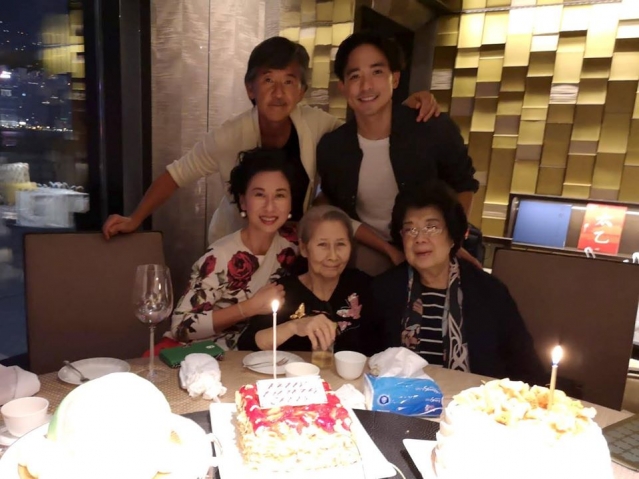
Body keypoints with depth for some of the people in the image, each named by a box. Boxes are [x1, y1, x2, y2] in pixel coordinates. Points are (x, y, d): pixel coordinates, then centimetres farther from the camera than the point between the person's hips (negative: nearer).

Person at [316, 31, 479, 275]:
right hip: (368, 250, 0)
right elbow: (336, 212, 3)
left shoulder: (437, 130, -17)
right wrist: (388, 249, -6)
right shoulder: (330, 147, -13)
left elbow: (464, 185, 2)